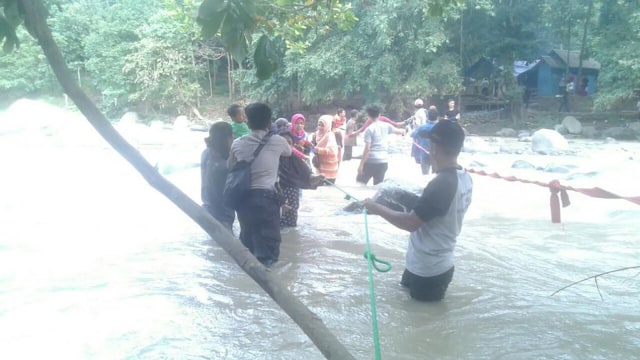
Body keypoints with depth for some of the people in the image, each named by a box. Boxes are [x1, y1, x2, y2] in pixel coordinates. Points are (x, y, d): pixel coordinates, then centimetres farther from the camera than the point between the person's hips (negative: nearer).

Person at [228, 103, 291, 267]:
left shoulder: (238, 144, 7)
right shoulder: (277, 141, 1)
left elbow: (230, 169, 15)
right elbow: (289, 152, 23)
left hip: (243, 197, 4)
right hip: (266, 197, -4)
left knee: (247, 240, 20)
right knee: (268, 244, 1)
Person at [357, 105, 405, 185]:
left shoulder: (369, 129, -9)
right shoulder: (386, 126, 5)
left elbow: (367, 148, -15)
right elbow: (398, 131, 24)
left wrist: (361, 164, -12)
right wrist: (403, 131, 48)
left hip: (371, 161, -5)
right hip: (383, 161, 5)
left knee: (360, 182, 11)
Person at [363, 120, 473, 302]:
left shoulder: (441, 184, -30)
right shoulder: (464, 178, 0)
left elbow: (411, 223, -26)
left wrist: (378, 208, -15)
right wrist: (416, 202, 11)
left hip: (426, 270, -9)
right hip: (441, 264, 9)